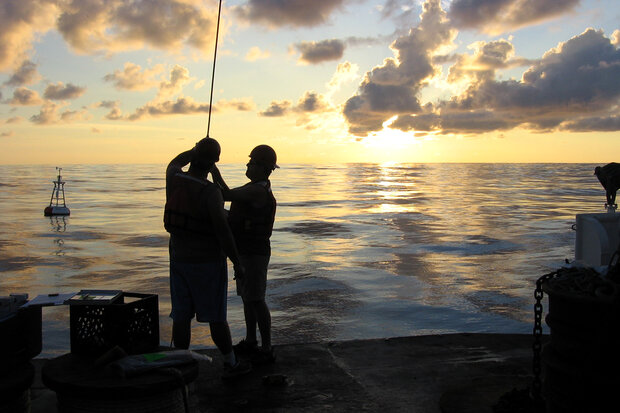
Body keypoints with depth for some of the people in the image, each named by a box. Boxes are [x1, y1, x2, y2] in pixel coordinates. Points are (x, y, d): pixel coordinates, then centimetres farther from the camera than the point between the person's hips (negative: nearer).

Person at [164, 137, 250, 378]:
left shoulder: (174, 179, -4)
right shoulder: (211, 192, -22)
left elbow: (175, 163, 23)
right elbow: (223, 233, -24)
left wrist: (198, 150, 28)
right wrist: (237, 263, -15)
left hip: (179, 259, 5)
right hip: (208, 262, -5)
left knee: (181, 316, 11)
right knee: (216, 317, 6)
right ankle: (230, 364, 20)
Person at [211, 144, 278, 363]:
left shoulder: (259, 192, -22)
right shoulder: (254, 188, 12)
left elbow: (227, 195, -28)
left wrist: (214, 171, -19)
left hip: (254, 254, -10)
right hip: (244, 252, 10)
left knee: (256, 300, -5)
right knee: (247, 297, 18)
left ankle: (267, 350, 3)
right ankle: (250, 341, 31)